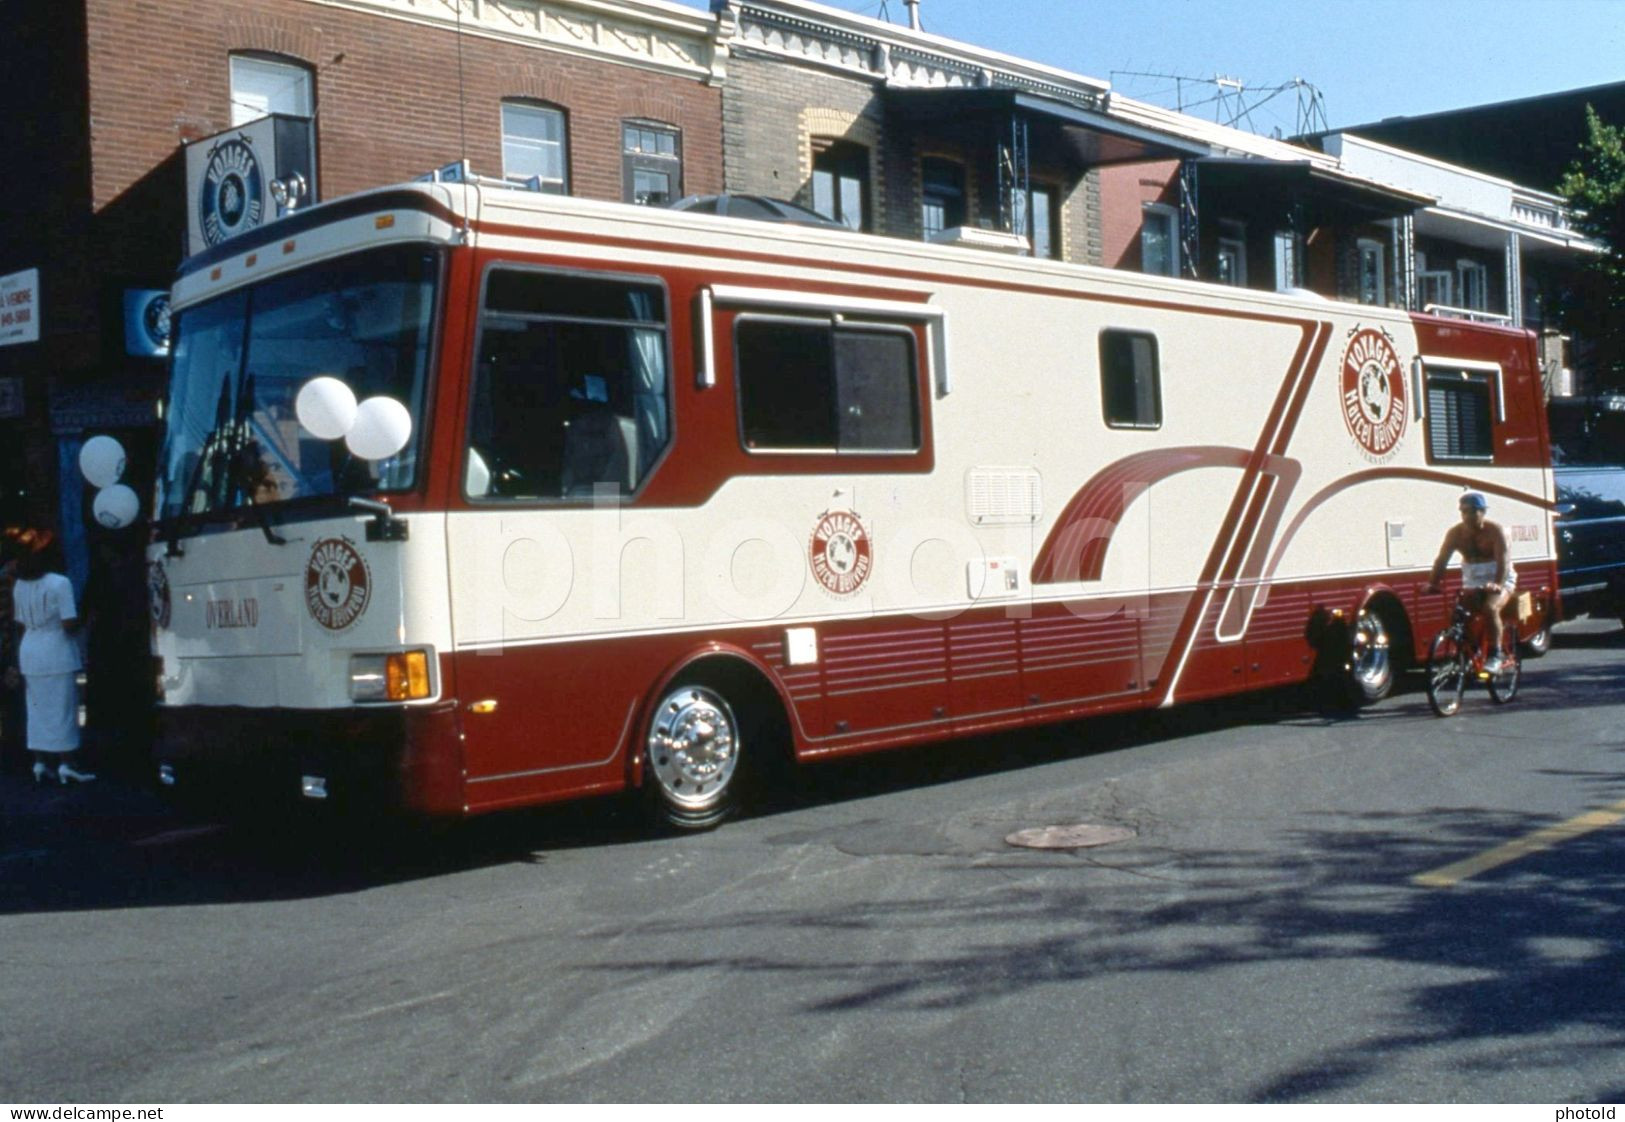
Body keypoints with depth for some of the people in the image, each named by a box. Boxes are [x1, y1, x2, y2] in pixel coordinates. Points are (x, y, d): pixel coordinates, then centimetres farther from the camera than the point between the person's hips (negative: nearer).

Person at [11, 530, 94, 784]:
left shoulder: (20, 584, 9)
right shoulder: (59, 583, -13)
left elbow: (21, 624, 13)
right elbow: (69, 624, -17)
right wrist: (84, 620, 2)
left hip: (29, 653, 6)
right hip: (57, 654, -6)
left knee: (38, 708, 11)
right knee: (62, 710, -1)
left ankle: (40, 763, 13)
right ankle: (65, 765, 1)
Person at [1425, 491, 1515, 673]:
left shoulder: (1494, 531, -17)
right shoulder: (1455, 533, -6)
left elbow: (1502, 560, -28)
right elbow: (1441, 559, -13)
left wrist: (1498, 584, -45)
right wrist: (1433, 583, -30)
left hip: (1499, 580, -4)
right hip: (1472, 582, 4)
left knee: (1490, 608, -30)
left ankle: (1495, 655, -20)